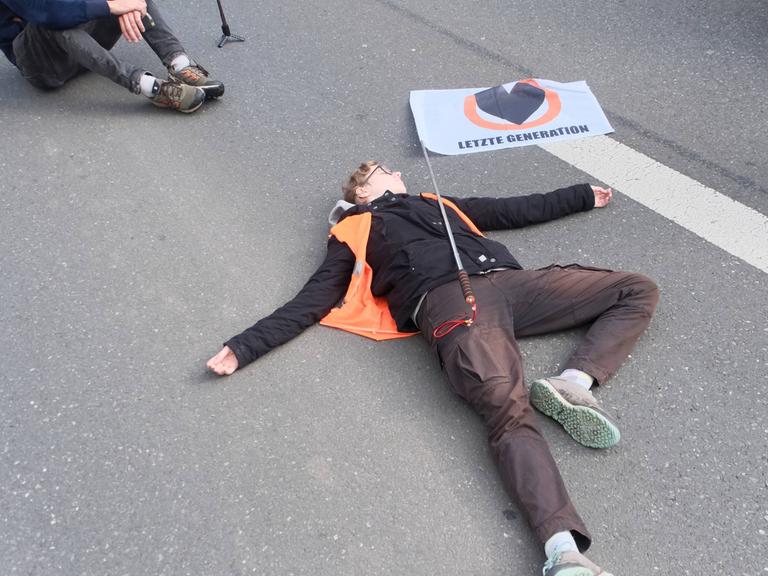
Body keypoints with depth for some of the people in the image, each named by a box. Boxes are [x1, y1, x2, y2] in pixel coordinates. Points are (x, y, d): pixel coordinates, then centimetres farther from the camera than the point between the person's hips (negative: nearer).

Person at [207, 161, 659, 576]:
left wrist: (584, 196, 52)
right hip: (447, 298, -6)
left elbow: (518, 209, 46)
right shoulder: (352, 233, 25)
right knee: (510, 411, -33)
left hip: (507, 282, 7)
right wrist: (244, 347, 6)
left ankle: (574, 383, -19)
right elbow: (311, 302, 17)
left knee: (638, 290, 1)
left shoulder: (437, 203, 40)